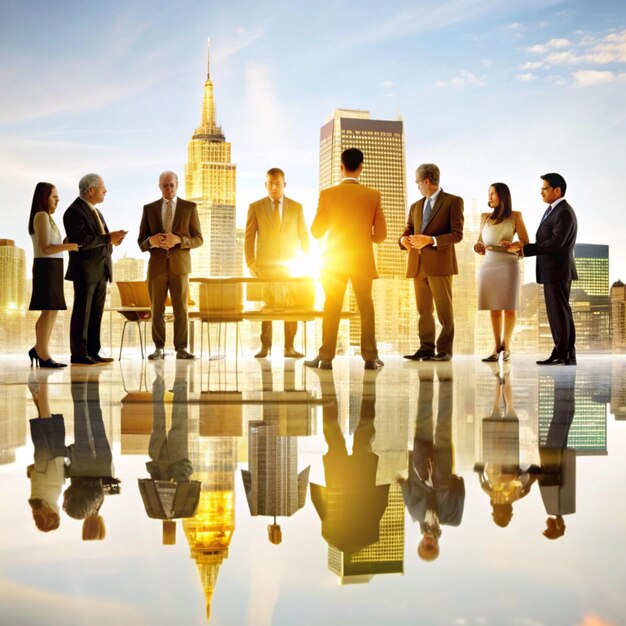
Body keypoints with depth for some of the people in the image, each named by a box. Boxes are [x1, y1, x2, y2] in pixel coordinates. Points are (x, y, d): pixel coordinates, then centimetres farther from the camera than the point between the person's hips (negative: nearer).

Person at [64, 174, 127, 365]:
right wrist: (108, 238, -21)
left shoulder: (95, 211, 19)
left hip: (100, 270, 9)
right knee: (82, 312, -4)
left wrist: (113, 239, 0)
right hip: (85, 270, -9)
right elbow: (81, 240, -22)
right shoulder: (74, 211, -11)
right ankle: (78, 354, 0)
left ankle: (93, 352, 13)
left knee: (96, 313, 9)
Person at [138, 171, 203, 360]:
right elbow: (141, 241, 9)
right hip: (157, 265, 1)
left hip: (180, 266, -1)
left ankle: (181, 348, 5)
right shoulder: (149, 208, 9)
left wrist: (178, 240, -16)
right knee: (157, 309, 2)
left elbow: (198, 239, 2)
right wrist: (151, 241, -15)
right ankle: (159, 348, 8)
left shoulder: (190, 207, 5)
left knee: (181, 309, 0)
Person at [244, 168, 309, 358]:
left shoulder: (296, 207, 10)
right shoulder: (255, 207, 7)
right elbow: (249, 237, 5)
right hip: (265, 265, -1)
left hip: (290, 265, 1)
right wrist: (250, 263, -4)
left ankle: (289, 347, 3)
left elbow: (304, 237, 10)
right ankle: (265, 346, 3)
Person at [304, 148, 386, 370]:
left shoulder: (327, 194, -7)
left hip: (334, 260, 0)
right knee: (366, 307, 10)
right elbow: (380, 234, -3)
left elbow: (316, 231, -1)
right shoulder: (373, 195, -6)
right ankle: (370, 357, 7)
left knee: (332, 308, 9)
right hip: (363, 260, 0)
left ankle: (326, 357, 8)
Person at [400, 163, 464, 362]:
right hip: (417, 264, 6)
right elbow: (408, 232, 19)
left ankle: (444, 350, 3)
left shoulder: (453, 201, 2)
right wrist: (404, 239, -6)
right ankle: (426, 348, 10)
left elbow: (457, 234, -6)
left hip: (439, 263, -6)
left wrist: (431, 240, -18)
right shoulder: (415, 206, 21)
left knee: (444, 309, -2)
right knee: (423, 310, 5)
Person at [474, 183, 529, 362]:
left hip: (508, 265, -3)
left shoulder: (515, 216, 6)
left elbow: (525, 242, 1)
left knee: (508, 307, -3)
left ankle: (506, 346, 4)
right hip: (488, 265, 3)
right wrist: (479, 247, -1)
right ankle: (497, 347, 4)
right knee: (494, 308, 2)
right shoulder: (485, 217, 15)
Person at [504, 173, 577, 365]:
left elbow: (556, 242, -24)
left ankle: (562, 354, -1)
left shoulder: (564, 212, -14)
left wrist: (524, 248, -22)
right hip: (552, 271, 10)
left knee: (559, 312, -5)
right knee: (559, 312, 13)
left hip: (558, 270, -10)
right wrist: (522, 247, 2)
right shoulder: (552, 210, 17)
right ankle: (567, 354, 19)